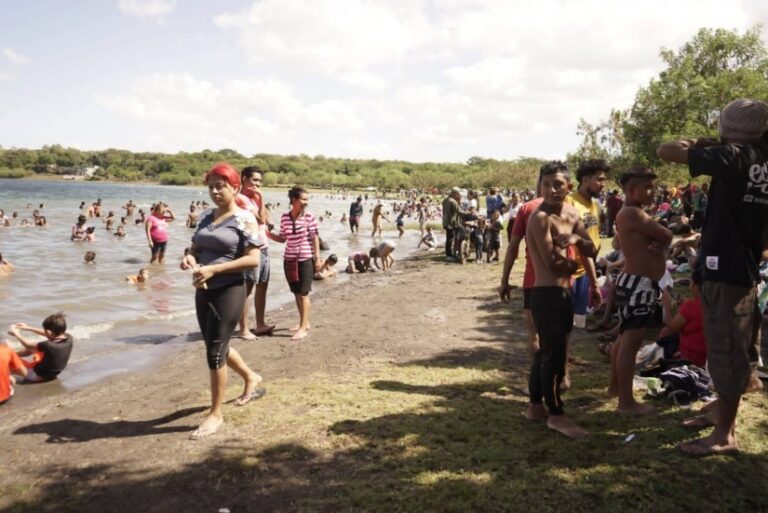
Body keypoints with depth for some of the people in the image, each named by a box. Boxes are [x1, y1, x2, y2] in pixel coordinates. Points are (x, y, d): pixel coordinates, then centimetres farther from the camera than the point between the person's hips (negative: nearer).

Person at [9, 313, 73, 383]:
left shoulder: (49, 345, -36)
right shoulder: (69, 338, -19)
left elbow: (28, 344, -17)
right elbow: (49, 334, 1)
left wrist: (16, 333, 1)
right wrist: (28, 328, 8)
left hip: (38, 375, -7)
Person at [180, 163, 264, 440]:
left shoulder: (244, 219, -10)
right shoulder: (205, 218, 10)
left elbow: (253, 259, -17)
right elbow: (195, 248, 18)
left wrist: (214, 269, -24)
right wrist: (189, 258, -7)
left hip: (229, 291, -8)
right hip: (203, 290, 8)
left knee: (215, 351, -4)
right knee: (216, 346, 20)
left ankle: (216, 413, 11)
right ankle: (251, 378, 45)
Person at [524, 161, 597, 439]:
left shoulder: (572, 213, 10)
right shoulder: (540, 217, -15)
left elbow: (592, 251, 10)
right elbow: (552, 262, -20)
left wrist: (577, 239, -11)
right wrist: (573, 263, 0)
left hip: (564, 292, 9)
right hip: (547, 294, -9)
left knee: (547, 351, 16)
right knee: (554, 353, -3)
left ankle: (535, 405, 29)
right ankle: (556, 414, 8)